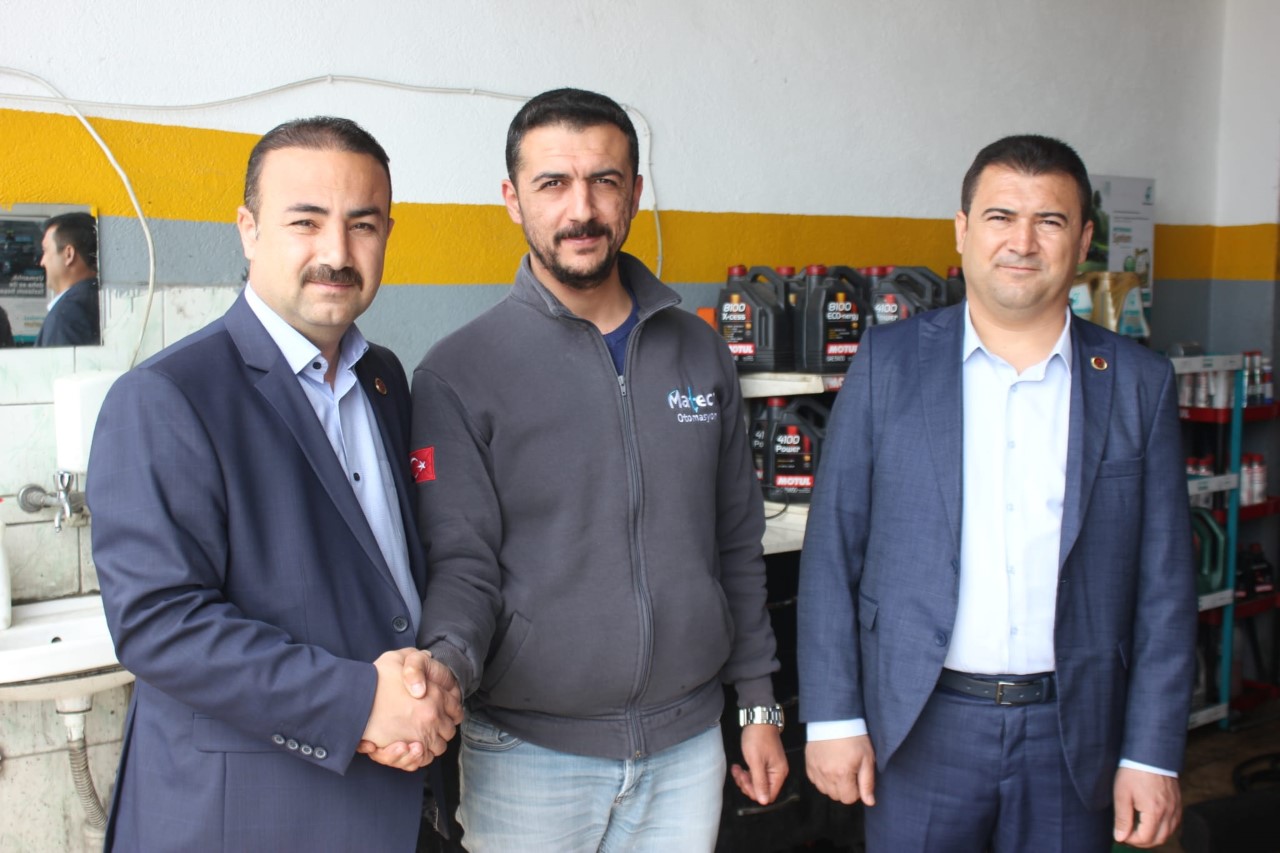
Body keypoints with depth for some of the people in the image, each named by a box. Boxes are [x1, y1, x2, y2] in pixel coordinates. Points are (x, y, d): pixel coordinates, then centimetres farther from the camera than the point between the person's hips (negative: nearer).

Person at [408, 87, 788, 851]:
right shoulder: (459, 374, -8)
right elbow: (461, 561, -10)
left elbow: (737, 544, 8)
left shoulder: (701, 352, 4)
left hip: (687, 749, 4)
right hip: (528, 757, -3)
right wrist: (447, 662, -31)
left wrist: (760, 705, 9)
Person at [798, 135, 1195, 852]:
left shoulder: (1139, 384, 1)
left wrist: (1152, 756, -1)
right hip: (919, 727, -1)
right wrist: (834, 716, -5)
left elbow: (1163, 586, 2)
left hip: (1074, 732, 1)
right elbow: (833, 549, -2)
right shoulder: (888, 362, -2)